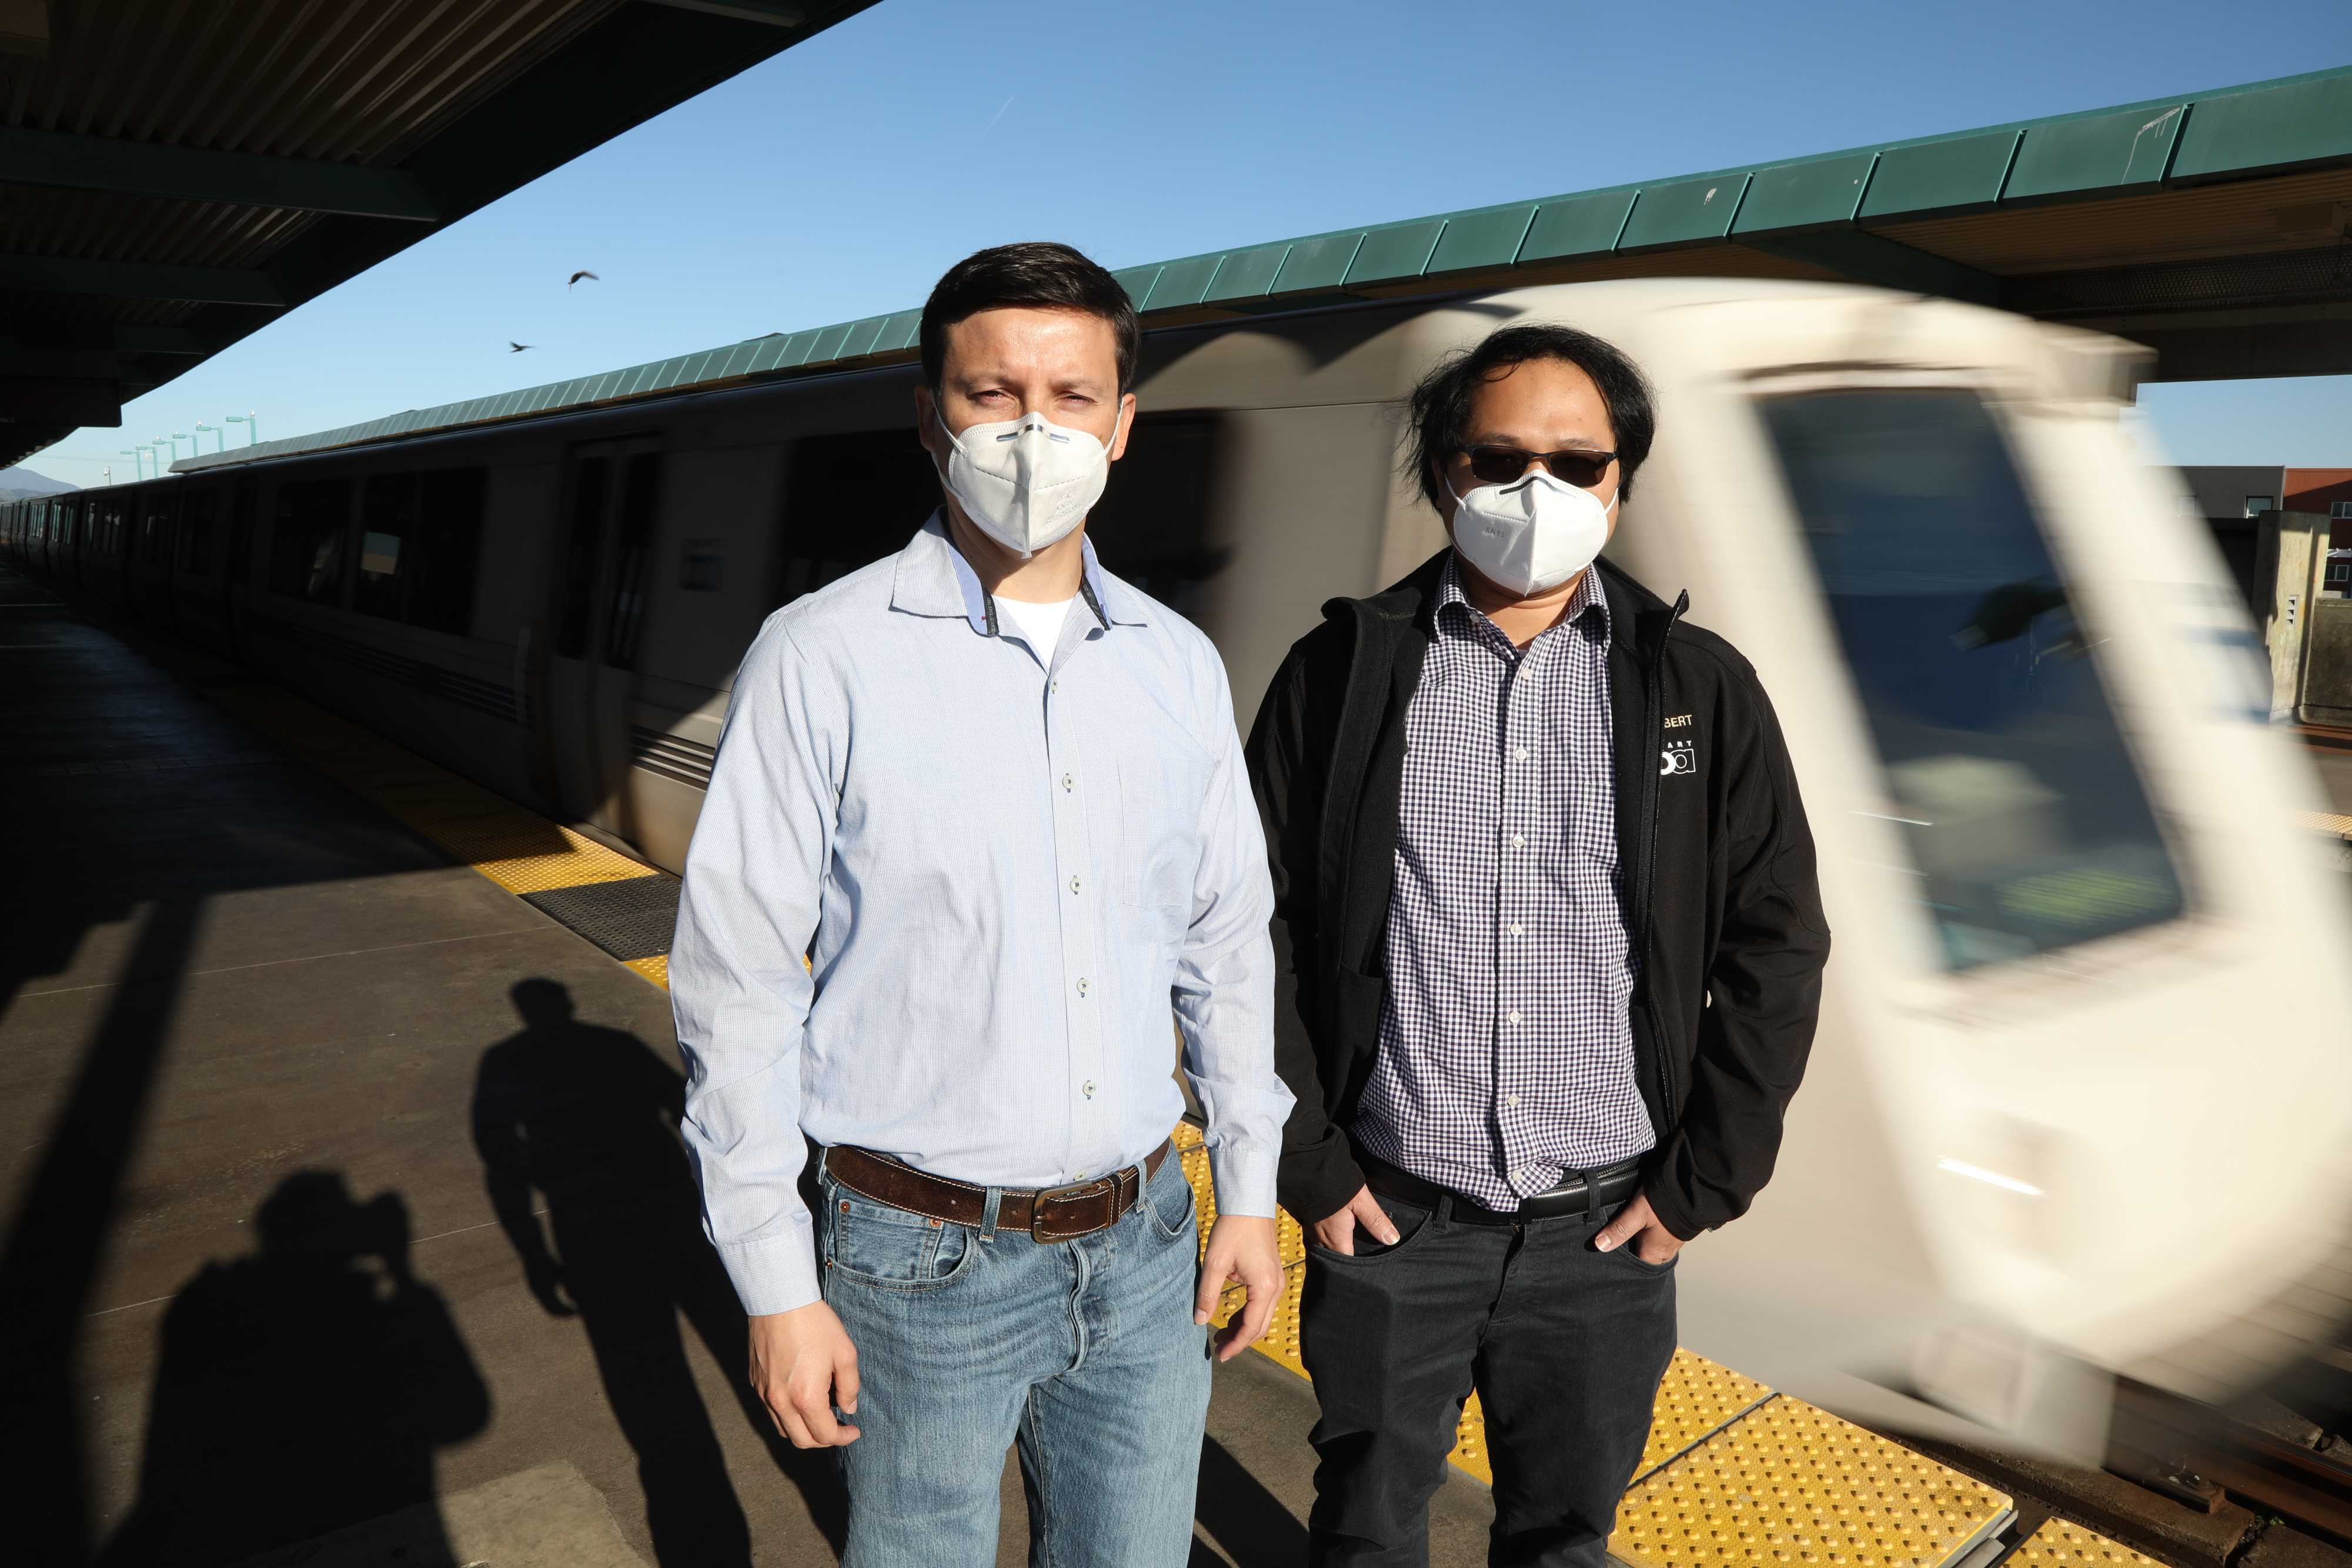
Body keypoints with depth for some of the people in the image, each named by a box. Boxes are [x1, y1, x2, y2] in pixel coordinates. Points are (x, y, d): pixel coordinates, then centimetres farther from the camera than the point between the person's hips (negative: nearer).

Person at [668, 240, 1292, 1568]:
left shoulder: (1180, 664, 1)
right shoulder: (826, 657, -12)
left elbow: (1227, 936, 9)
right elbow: (739, 983, -10)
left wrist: (1249, 1185, 10)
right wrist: (777, 1285, -9)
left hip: (1143, 1242, 4)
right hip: (927, 1257, -3)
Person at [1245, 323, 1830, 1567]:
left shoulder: (1702, 687, -1)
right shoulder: (1343, 670, -4)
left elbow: (1776, 949, 2)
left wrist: (1703, 1185, -1)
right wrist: (1307, 1163, -4)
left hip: (1605, 1229, 1)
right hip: (1387, 1217, -1)